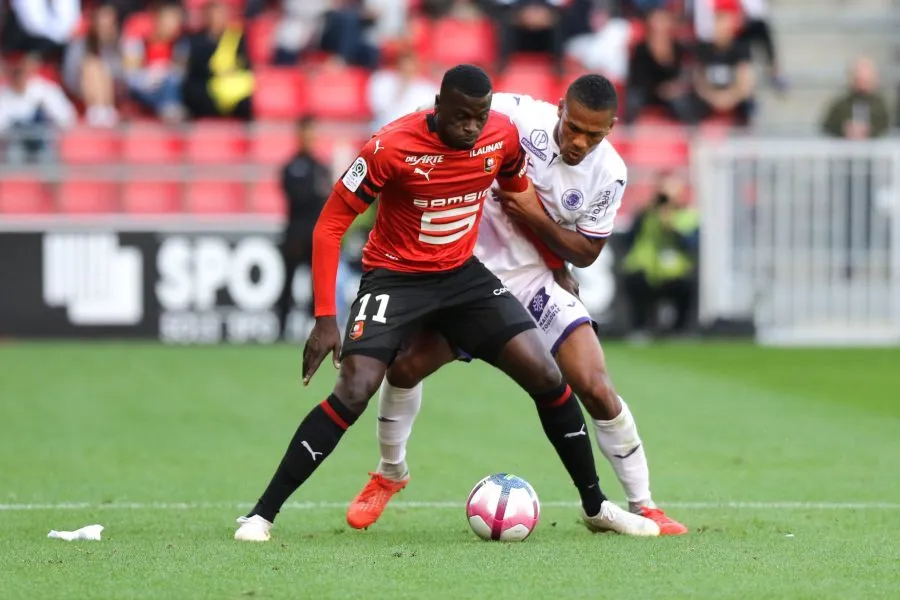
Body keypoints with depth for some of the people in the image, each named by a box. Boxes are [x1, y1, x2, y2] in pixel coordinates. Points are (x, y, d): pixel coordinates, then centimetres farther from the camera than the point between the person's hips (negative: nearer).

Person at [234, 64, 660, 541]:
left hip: (463, 274, 4)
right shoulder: (391, 148, -24)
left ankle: (594, 506, 12)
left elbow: (519, 193, 14)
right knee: (353, 392, -22)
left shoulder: (502, 135, -10)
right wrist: (325, 319, -23)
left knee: (547, 377, -6)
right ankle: (261, 515, -14)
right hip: (394, 276, -4)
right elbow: (329, 226, -18)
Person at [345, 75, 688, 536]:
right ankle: (390, 475, 20)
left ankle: (642, 506, -1)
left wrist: (536, 216, -20)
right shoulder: (517, 114, -18)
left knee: (596, 388, -15)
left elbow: (585, 253, -5)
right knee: (406, 364, -7)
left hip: (537, 283, 0)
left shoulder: (609, 174, -13)